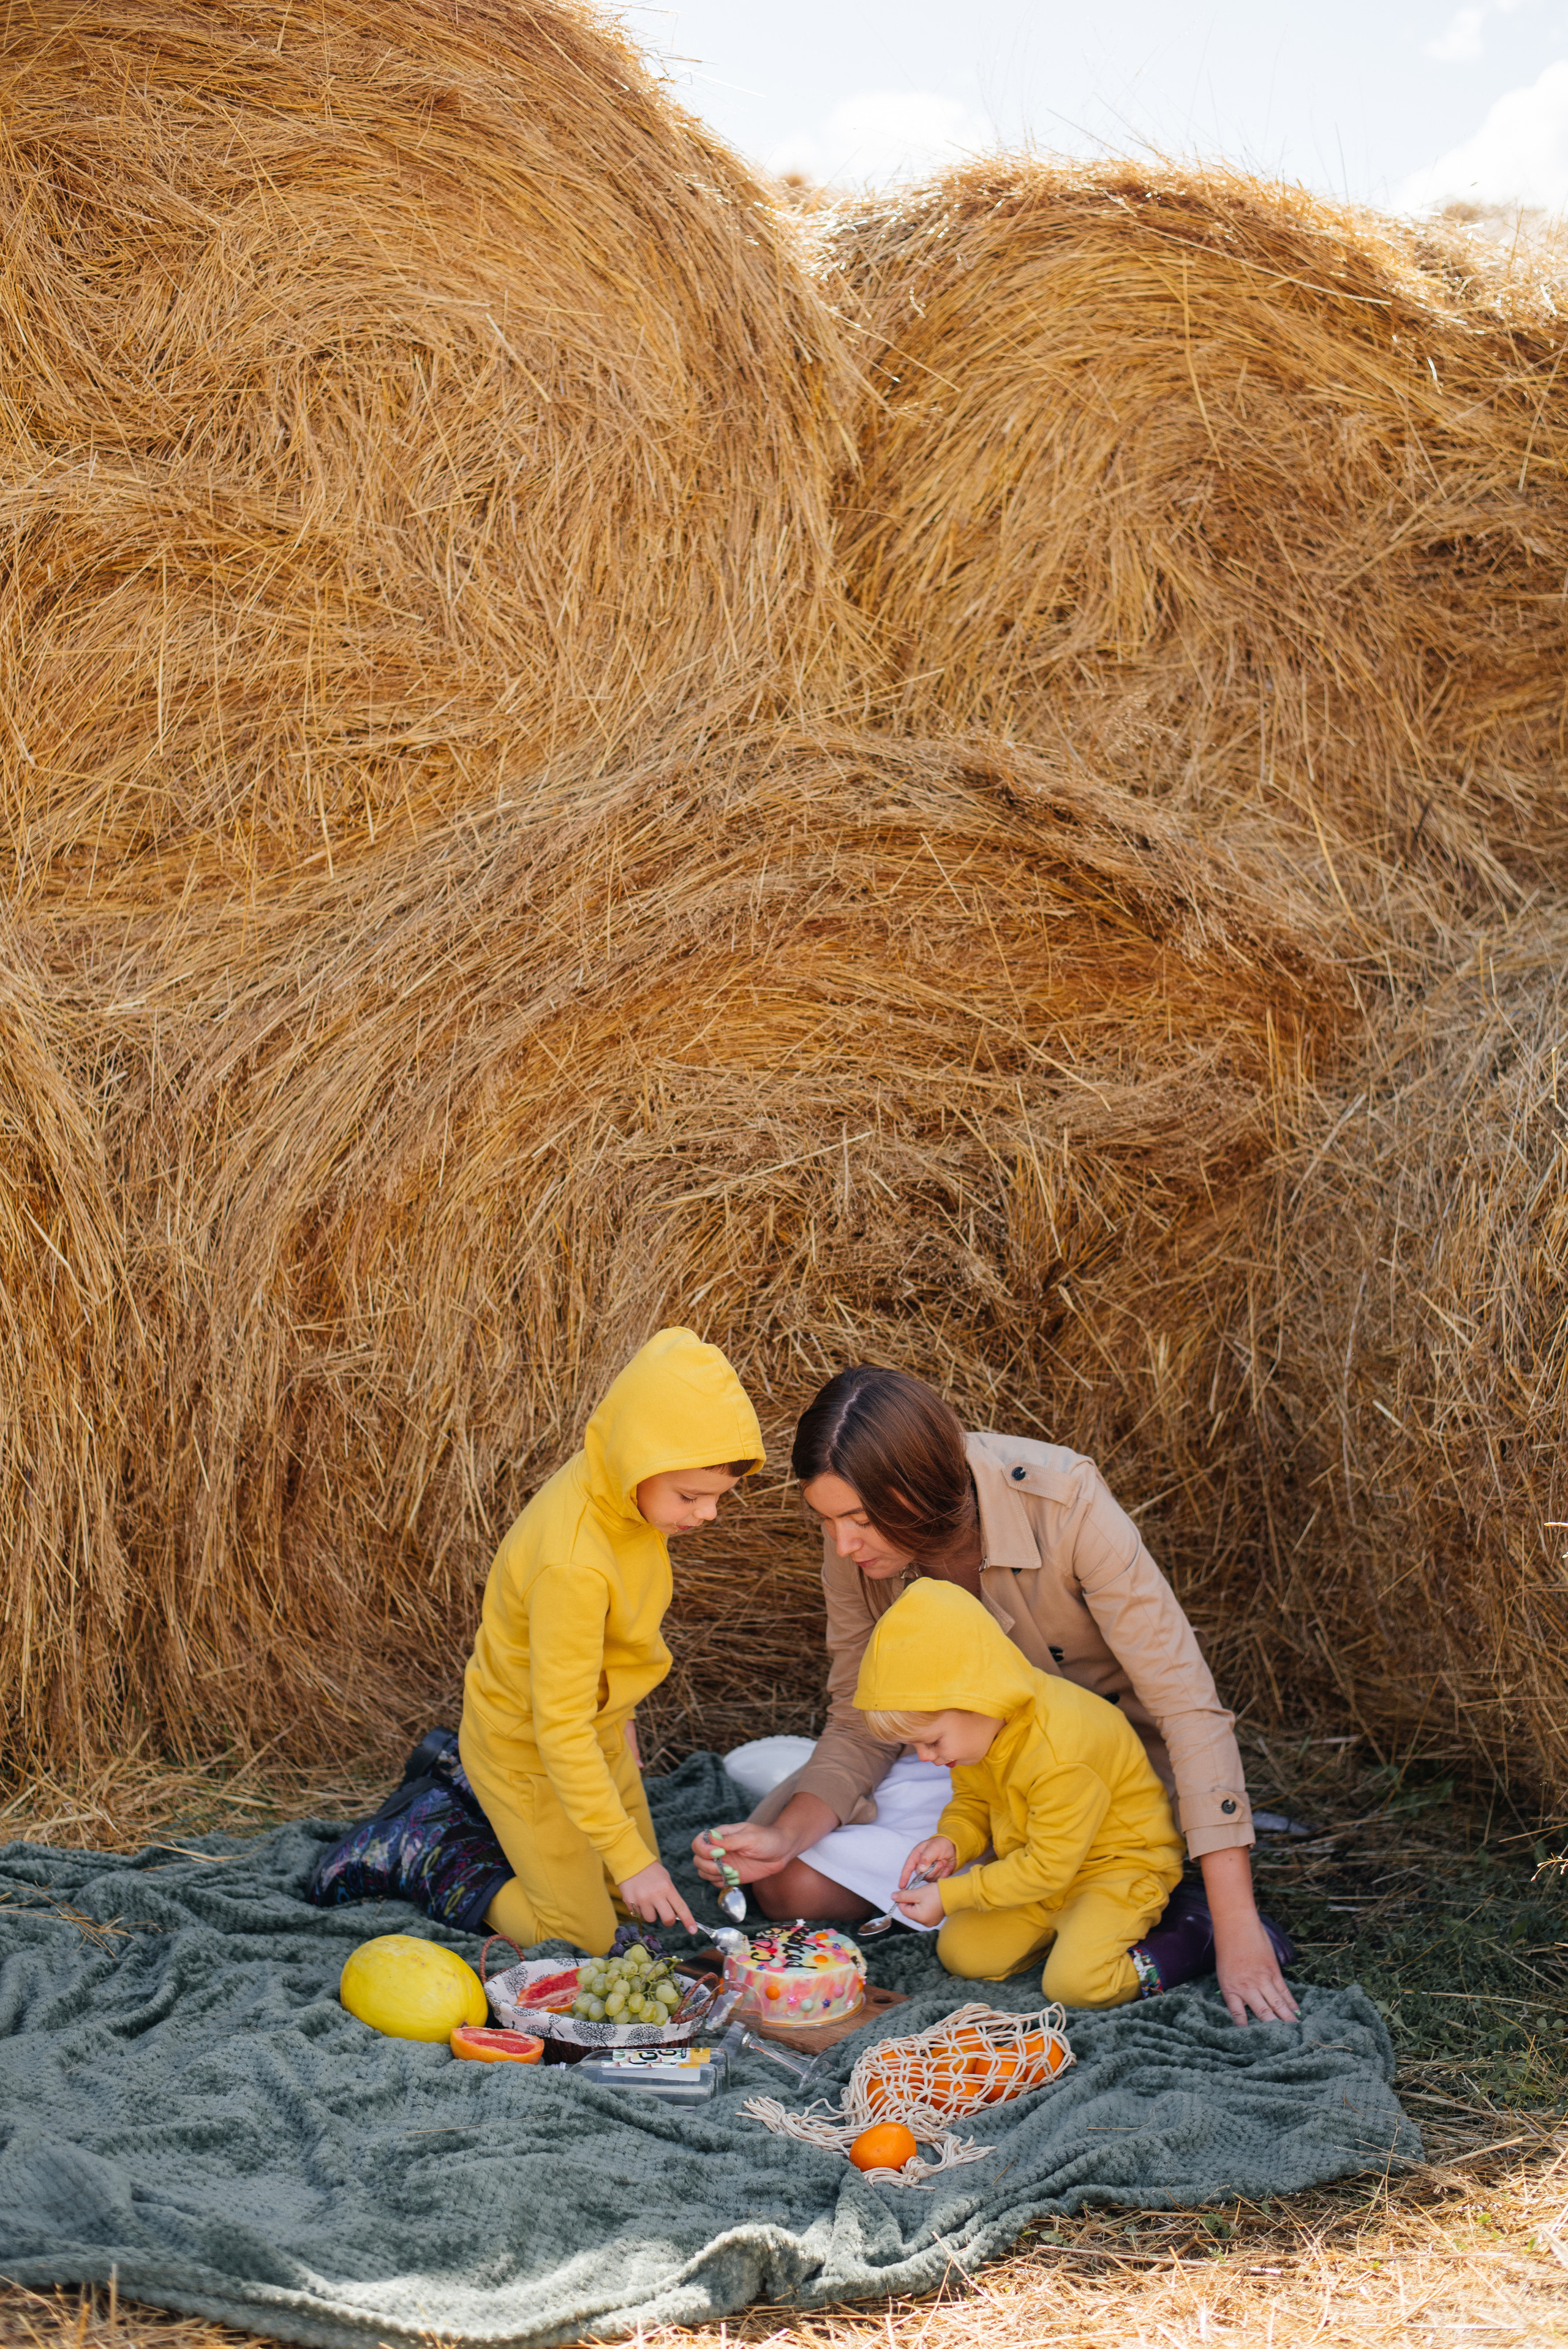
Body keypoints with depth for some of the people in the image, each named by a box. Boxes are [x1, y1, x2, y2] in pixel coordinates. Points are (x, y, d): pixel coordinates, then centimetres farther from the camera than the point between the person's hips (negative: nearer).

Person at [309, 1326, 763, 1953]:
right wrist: (628, 1856, -32)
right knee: (585, 1938, 2)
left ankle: (458, 1774, 30)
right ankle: (418, 1848, 13)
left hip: (592, 1725, 8)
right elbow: (560, 1728, -35)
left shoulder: (614, 1489, -14)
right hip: (529, 1750, -8)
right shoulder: (572, 1567, -40)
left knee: (633, 1895, 23)